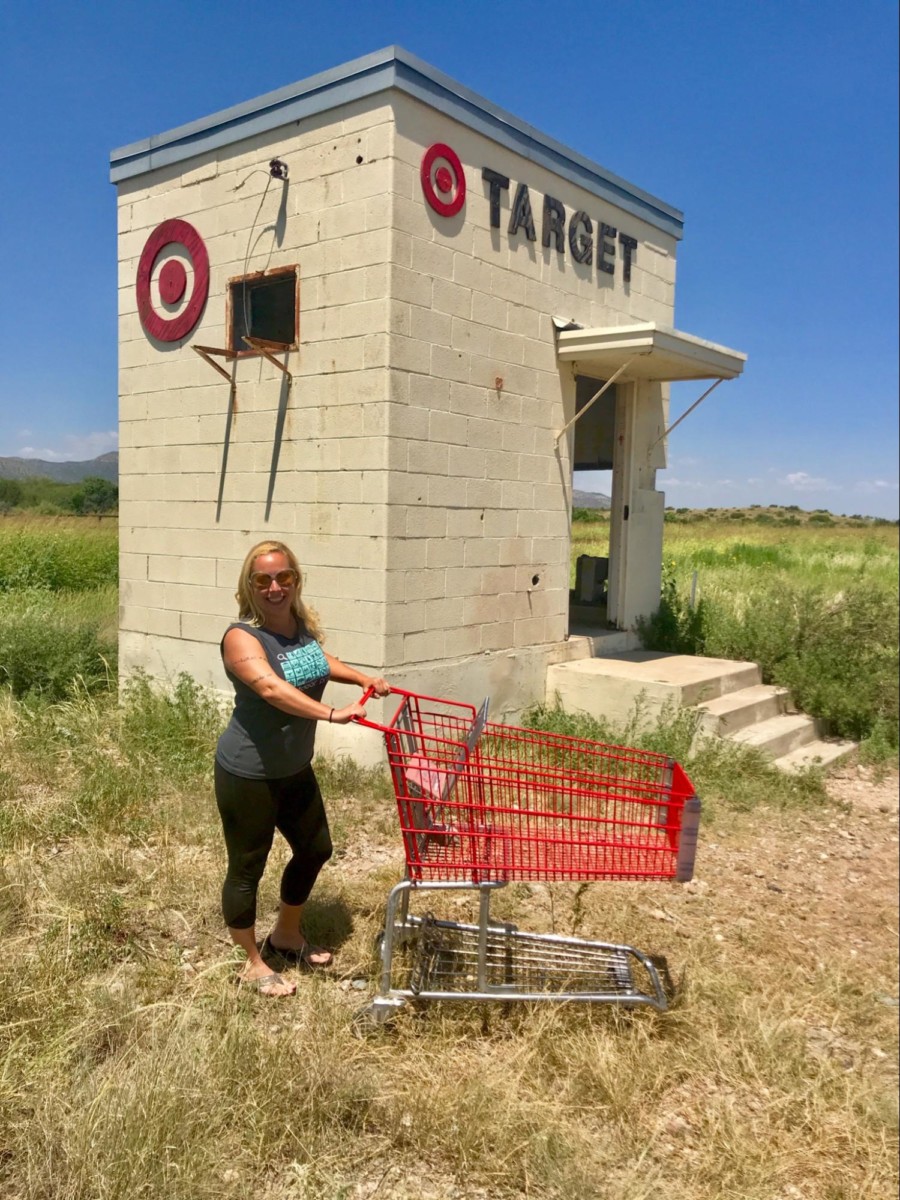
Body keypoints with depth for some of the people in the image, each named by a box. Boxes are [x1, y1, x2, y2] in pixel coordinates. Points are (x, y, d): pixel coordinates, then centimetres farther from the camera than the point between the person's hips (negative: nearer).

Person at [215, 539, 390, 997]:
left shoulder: (302, 623, 0)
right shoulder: (242, 637, -23)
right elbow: (270, 688, -41)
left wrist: (364, 678, 12)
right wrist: (331, 713, -52)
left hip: (295, 769, 8)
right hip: (248, 775, -8)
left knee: (316, 849, 21)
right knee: (247, 867, 9)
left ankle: (287, 936, 45)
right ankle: (253, 964, 30)